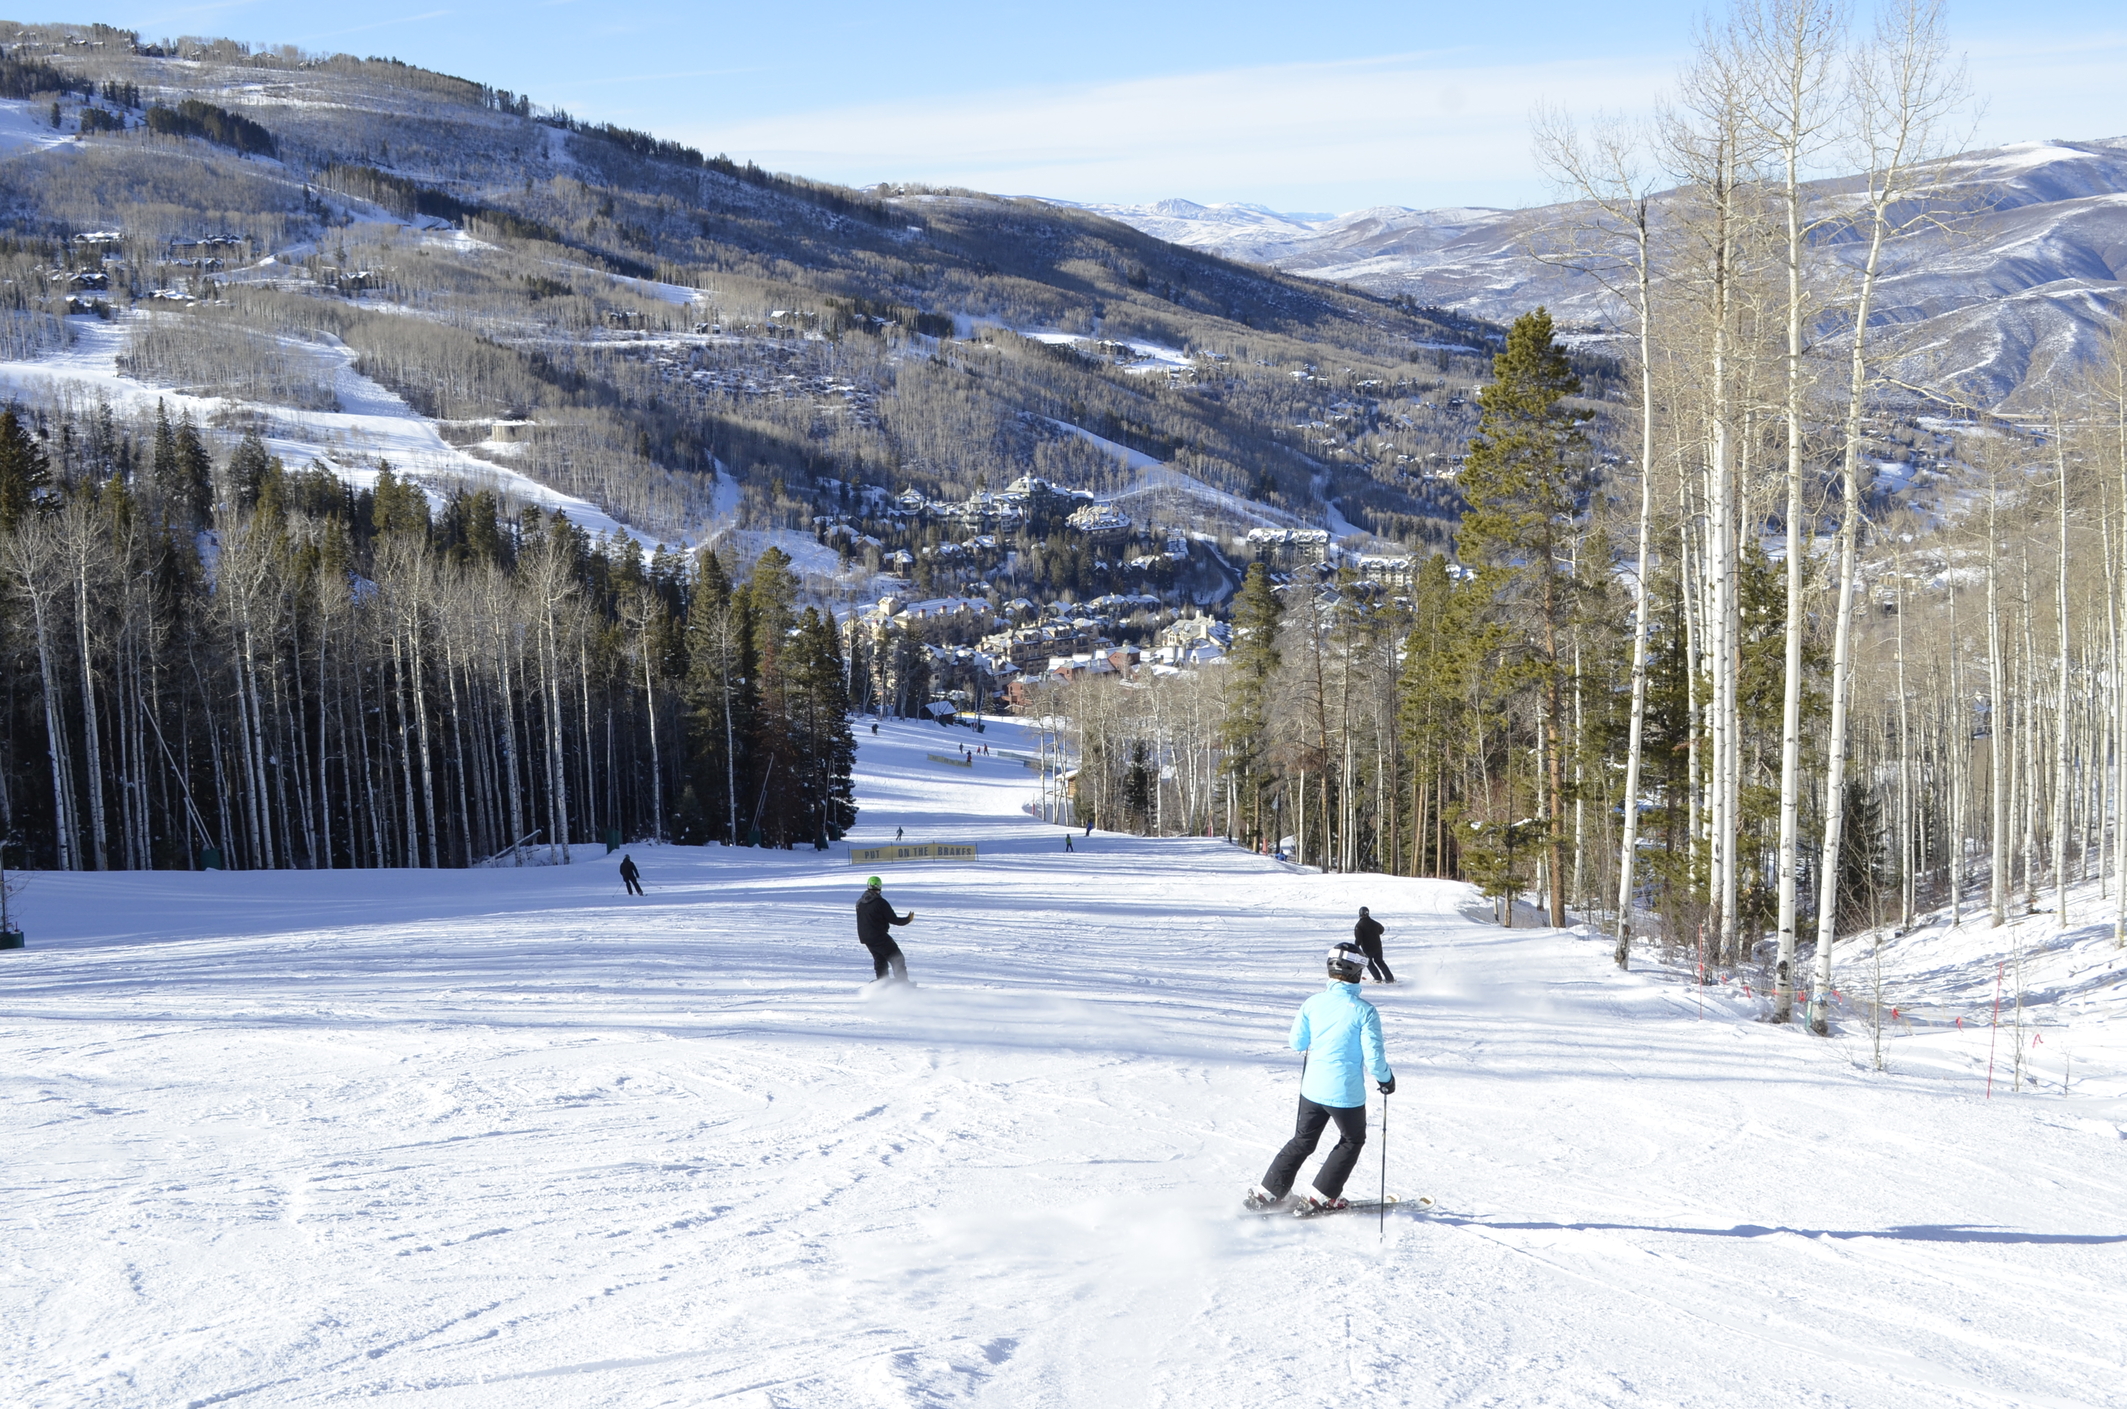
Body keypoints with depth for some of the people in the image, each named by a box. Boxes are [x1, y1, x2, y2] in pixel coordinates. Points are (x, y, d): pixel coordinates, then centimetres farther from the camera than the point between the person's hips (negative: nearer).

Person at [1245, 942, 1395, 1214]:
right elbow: (1373, 1057, -15)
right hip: (1346, 1092, -4)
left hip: (1313, 1088, 4)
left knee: (1303, 1141, 22)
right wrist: (1386, 1078, 4)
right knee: (1352, 1140, 21)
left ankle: (1266, 1194, 19)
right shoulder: (1364, 1011, -18)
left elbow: (1296, 1043, 6)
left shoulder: (1313, 1004, -5)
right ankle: (1319, 1197, 17)